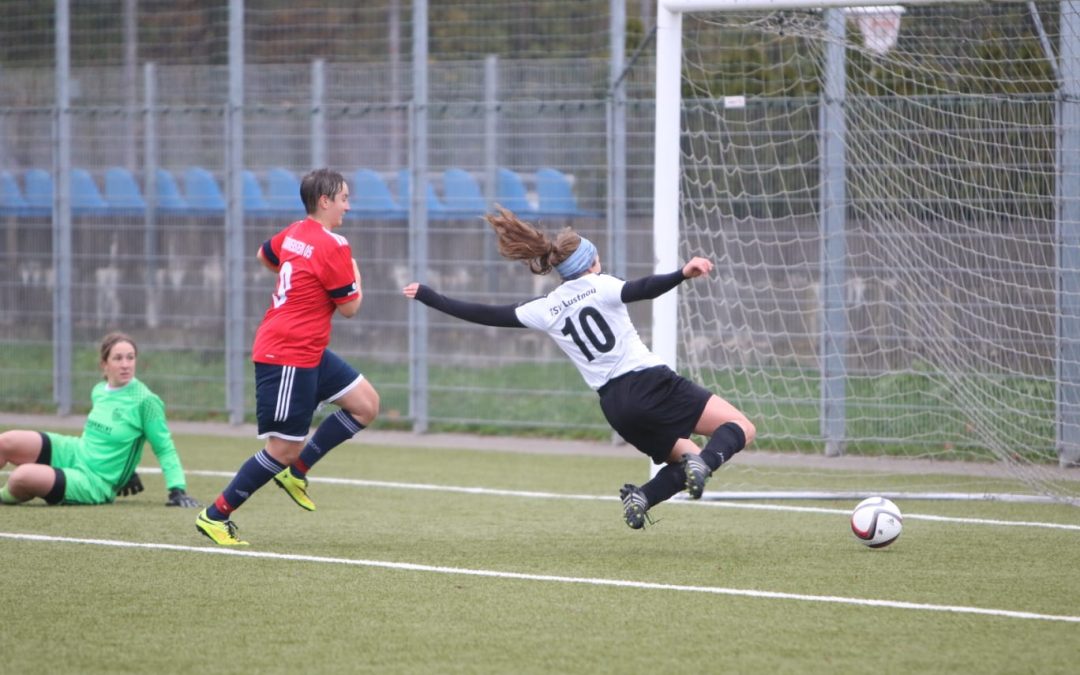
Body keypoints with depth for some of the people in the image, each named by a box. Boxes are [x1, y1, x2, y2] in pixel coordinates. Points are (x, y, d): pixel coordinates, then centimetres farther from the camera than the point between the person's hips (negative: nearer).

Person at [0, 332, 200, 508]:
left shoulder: (145, 401, -16)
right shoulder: (98, 391, 4)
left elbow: (164, 448, -10)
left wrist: (178, 489, -18)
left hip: (93, 485, -6)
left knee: (22, 477, -28)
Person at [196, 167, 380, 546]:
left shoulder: (294, 233, 9)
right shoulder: (333, 247, -18)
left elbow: (264, 255, 30)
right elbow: (350, 307, -10)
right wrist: (355, 276, 8)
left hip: (308, 353, 10)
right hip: (288, 357, -10)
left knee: (366, 404, 9)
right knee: (285, 448, -5)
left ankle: (296, 471, 14)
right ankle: (215, 516, 4)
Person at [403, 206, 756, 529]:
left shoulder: (546, 310, 11)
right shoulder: (599, 286, -1)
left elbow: (488, 315, 16)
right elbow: (639, 290, -21)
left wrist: (429, 298, 26)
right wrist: (681, 275, -37)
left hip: (613, 403, 5)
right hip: (650, 383, -5)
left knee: (684, 456, 22)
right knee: (741, 427, -5)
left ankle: (641, 498, -7)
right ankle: (705, 463, -37)